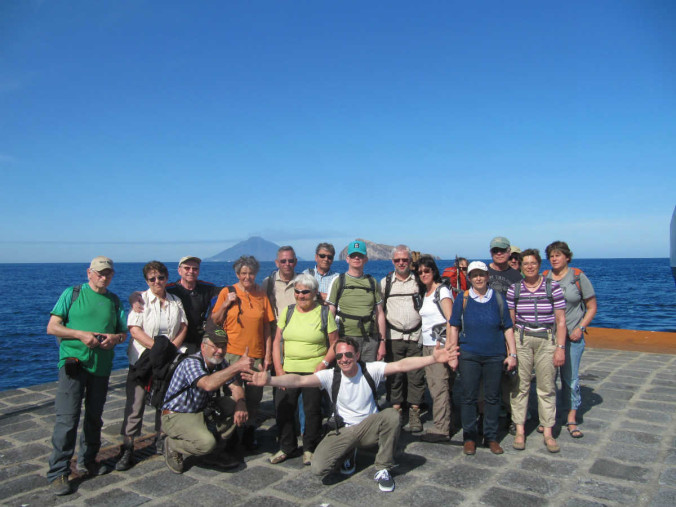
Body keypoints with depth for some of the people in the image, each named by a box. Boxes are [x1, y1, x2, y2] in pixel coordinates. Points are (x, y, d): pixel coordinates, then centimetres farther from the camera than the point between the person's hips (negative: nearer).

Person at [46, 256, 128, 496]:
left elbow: (123, 333, 15)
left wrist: (115, 337, -9)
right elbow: (52, 327, -2)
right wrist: (81, 334, -16)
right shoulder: (72, 294, 2)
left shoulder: (115, 301, 13)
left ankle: (87, 462, 29)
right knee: (67, 418, -8)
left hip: (102, 366, 4)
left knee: (94, 417, 13)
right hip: (74, 362, -4)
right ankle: (58, 472, 1)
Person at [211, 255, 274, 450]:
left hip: (256, 354, 2)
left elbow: (267, 328, 9)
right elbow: (214, 322, 5)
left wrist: (268, 354, 5)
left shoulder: (261, 296, 8)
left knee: (254, 397, 5)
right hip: (233, 353, -2)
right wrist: (225, 305, -11)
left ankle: (249, 432, 23)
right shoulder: (227, 292, 2)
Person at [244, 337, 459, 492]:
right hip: (342, 432, 1)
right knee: (319, 468, -21)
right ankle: (348, 453, 16)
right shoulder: (330, 376, -10)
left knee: (391, 415, -32)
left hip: (369, 427, 0)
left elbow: (401, 365, -21)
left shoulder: (371, 370, -10)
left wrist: (433, 358, -34)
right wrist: (269, 380, -38)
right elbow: (300, 380, -22)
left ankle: (383, 470, -10)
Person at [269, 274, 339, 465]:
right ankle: (286, 447, 24)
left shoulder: (324, 313, -1)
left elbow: (334, 344, 1)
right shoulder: (287, 312, 8)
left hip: (314, 371, -3)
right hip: (288, 370, 3)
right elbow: (277, 342, 8)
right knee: (282, 408, 3)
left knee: (312, 410, 4)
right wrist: (278, 369, 0)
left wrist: (324, 363, -13)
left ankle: (309, 449, 25)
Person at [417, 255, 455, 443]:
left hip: (440, 344, -8)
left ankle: (442, 429, -4)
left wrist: (445, 343, -20)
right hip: (427, 345, 8)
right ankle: (442, 424, 15)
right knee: (433, 386, 7)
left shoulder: (442, 291, -6)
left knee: (440, 386, -8)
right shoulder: (424, 293, 18)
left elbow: (450, 319, -13)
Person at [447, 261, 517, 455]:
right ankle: (469, 437, 17)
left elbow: (508, 328, 6)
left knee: (492, 397, 8)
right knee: (469, 397, 4)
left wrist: (512, 353, 1)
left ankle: (491, 437, 23)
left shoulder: (498, 299, 3)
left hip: (494, 356, 1)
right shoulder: (462, 299, 1)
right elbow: (454, 328, 2)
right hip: (469, 356, -1)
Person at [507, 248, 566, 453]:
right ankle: (520, 430, 11)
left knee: (547, 387, 4)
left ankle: (548, 432, 15)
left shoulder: (553, 287, 0)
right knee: (520, 385, 1)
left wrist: (560, 347, -5)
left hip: (547, 340, 0)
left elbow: (561, 320, 1)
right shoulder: (514, 289, 4)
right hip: (521, 339, 1)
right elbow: (510, 321, 7)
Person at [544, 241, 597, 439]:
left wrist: (580, 328, -6)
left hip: (572, 336, -2)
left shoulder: (578, 277, -2)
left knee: (571, 377, 2)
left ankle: (572, 419, 14)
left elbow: (592, 307, 3)